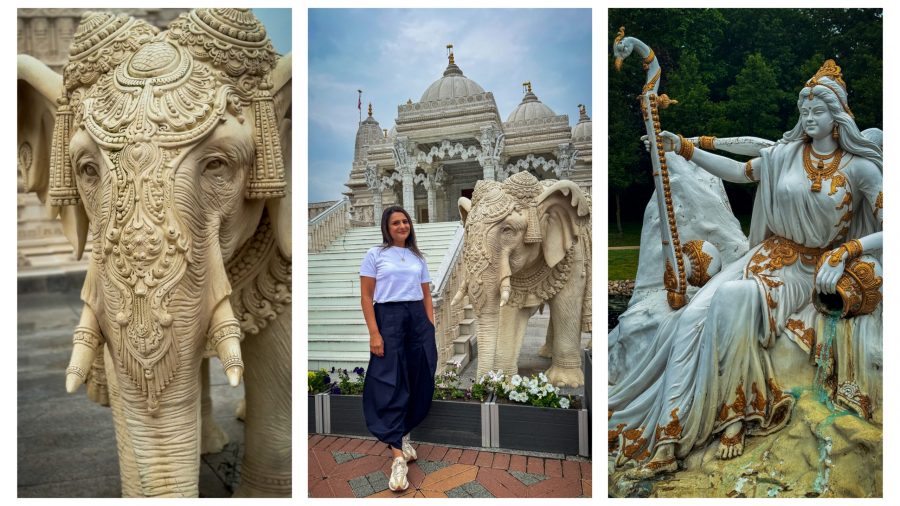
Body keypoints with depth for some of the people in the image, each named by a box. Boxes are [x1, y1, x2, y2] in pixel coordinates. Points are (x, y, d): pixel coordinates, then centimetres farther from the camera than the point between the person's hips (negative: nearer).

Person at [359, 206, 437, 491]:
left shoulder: (418, 258, 15)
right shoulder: (375, 255, 3)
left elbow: (427, 296, 15)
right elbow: (366, 297, -2)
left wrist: (432, 328, 5)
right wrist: (374, 333, -11)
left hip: (419, 319, 5)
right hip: (389, 318, -4)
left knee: (419, 381, 4)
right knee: (391, 383, -6)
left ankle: (402, 435, 26)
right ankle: (398, 456, -5)